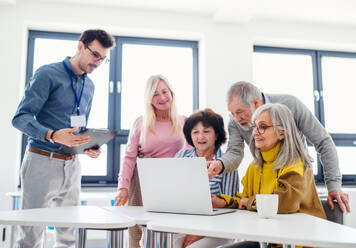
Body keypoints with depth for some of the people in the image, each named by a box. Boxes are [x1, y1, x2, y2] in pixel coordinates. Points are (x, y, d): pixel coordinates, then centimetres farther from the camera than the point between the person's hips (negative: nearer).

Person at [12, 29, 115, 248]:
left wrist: (88, 146, 1)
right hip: (42, 162, -6)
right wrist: (53, 136, -28)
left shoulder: (89, 86, 15)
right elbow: (21, 118, -12)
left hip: (72, 165, 6)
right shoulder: (48, 74, -6)